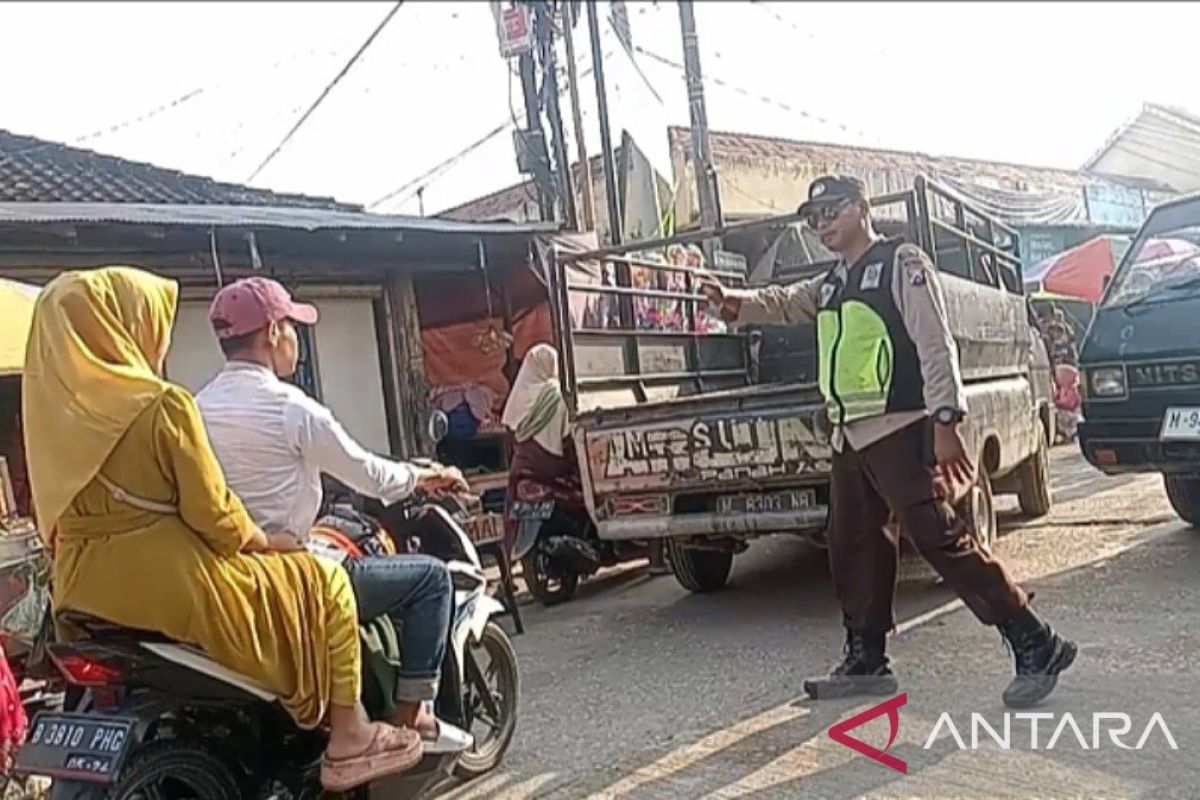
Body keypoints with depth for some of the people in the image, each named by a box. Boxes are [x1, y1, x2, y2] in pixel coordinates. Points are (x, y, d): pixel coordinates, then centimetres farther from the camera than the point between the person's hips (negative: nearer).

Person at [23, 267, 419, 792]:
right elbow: (213, 516, -16)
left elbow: (52, 515, 13)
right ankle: (349, 739, 9)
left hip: (81, 591, 9)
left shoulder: (54, 407, 5)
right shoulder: (163, 404, -17)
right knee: (324, 581, 6)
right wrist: (267, 543, 3)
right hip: (173, 584, -9)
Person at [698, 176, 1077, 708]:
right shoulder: (830, 285, 20)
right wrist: (730, 301, -2)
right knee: (852, 546, 11)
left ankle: (1036, 647, -1)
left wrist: (945, 423, -20)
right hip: (851, 438, 9)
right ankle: (865, 661, 23)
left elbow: (935, 346, -12)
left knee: (943, 540, -11)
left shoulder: (901, 264, -4)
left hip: (900, 431, -9)